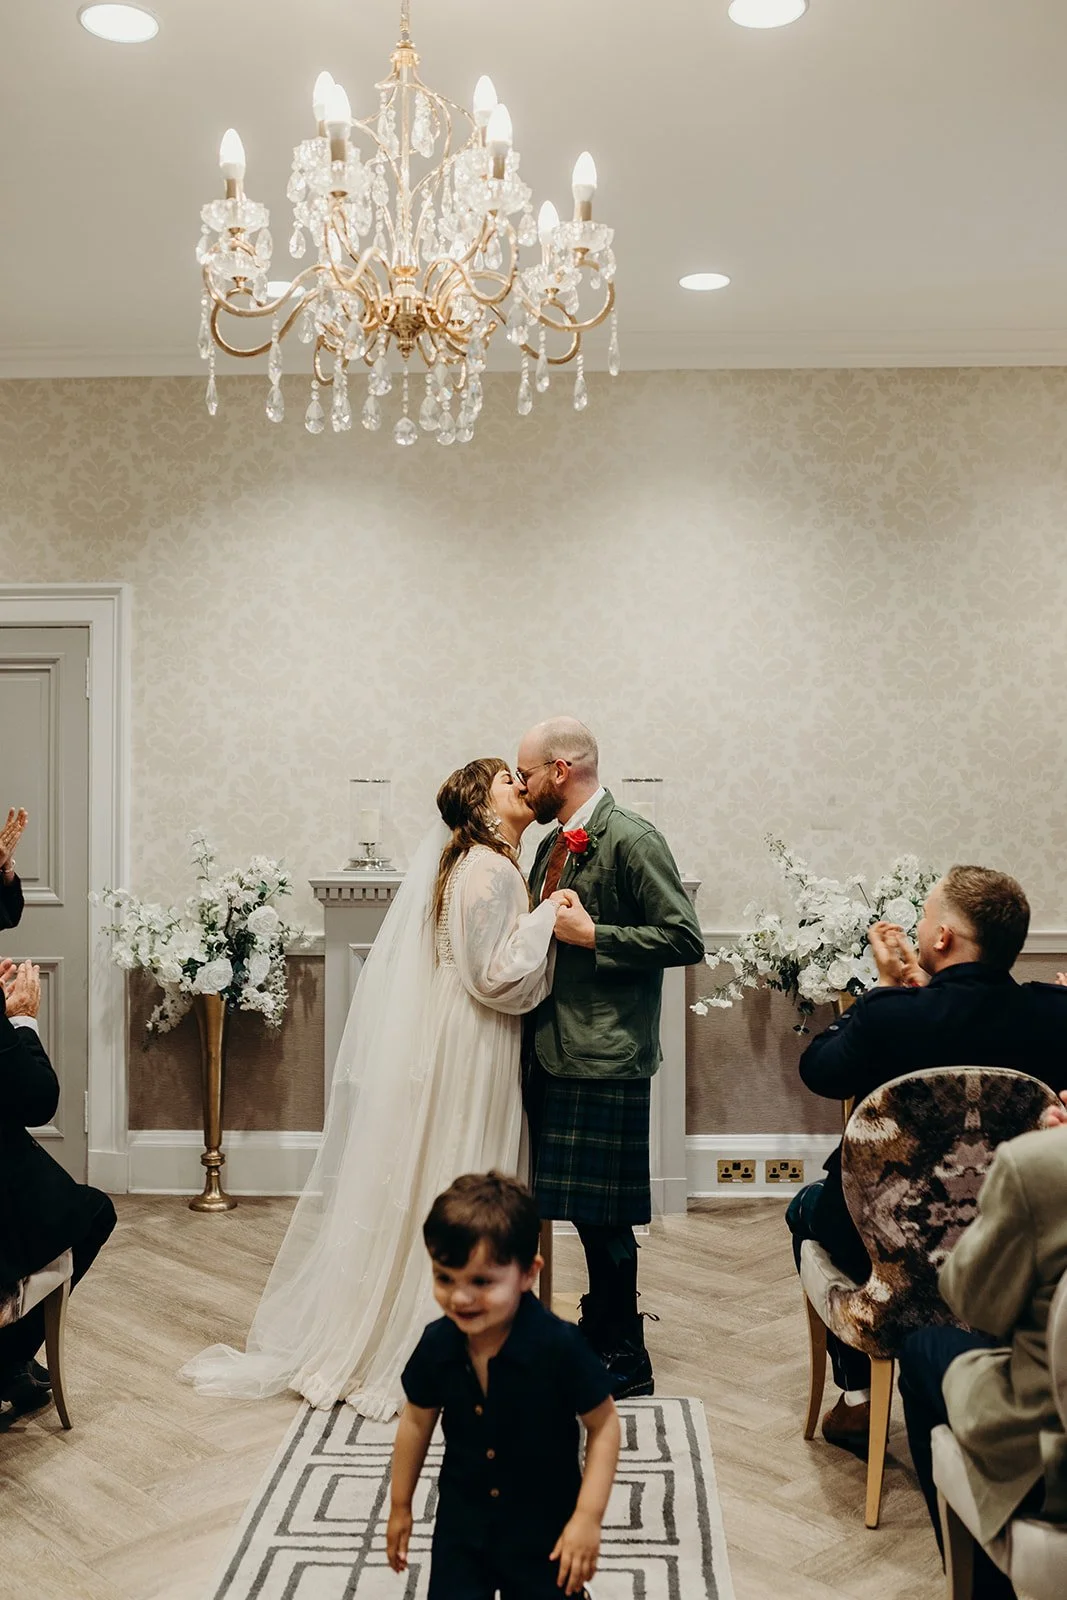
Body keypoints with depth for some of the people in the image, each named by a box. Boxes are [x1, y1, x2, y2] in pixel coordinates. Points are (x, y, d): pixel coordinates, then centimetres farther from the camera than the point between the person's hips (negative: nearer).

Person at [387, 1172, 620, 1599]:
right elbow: (417, 1421, 2)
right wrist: (400, 1506, 11)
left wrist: (588, 1517, -19)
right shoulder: (437, 1344, -15)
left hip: (545, 1524, -3)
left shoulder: (560, 1346, -27)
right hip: (462, 1520, 3)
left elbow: (603, 1424, -15)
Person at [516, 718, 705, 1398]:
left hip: (606, 1058, -8)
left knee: (603, 1213, -1)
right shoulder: (553, 845, 15)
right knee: (584, 1209, 16)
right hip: (556, 1052, 9)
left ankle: (625, 1361, 14)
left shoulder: (633, 840, -12)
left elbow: (686, 939, -17)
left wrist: (593, 936, -17)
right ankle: (601, 1331, 31)